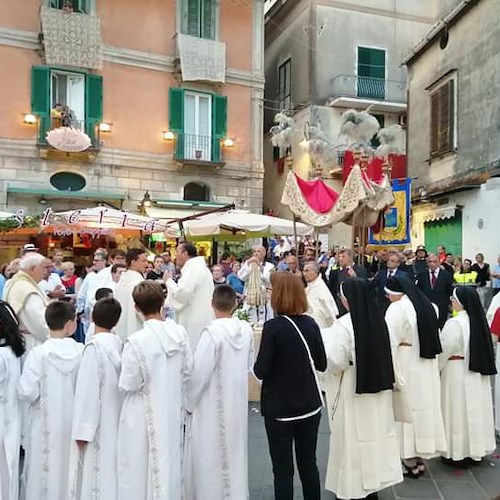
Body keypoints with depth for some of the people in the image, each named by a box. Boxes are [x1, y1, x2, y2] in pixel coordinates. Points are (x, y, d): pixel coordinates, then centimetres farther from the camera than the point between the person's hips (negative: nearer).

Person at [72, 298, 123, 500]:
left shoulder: (94, 346, -17)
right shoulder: (119, 344, -1)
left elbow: (88, 389, -18)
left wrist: (83, 430, -13)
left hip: (100, 421, -6)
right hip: (116, 419, 6)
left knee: (98, 470, 5)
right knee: (113, 466, 17)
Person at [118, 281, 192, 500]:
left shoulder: (136, 341, -23)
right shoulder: (180, 332, -10)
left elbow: (129, 384, -17)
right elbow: (187, 370, 0)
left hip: (145, 415, -4)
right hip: (173, 410, 4)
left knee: (140, 466, 14)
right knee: (170, 460, 20)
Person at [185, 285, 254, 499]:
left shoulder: (212, 332, -24)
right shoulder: (246, 329, -6)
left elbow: (199, 372, -20)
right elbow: (250, 365, 6)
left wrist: (189, 402, -6)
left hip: (214, 403, -6)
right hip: (238, 400, 6)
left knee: (211, 453, 12)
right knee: (235, 449, 21)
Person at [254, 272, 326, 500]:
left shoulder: (273, 327, -19)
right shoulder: (311, 324, -3)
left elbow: (261, 371, -17)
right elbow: (321, 364, 5)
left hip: (279, 407, -5)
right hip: (310, 405, 5)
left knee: (283, 467, 9)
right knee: (308, 462, 19)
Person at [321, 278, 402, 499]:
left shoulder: (344, 325, -21)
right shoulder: (379, 319, 0)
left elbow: (336, 361, -19)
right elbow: (386, 355, 10)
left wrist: (325, 338, -5)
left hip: (352, 391, -6)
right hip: (378, 387, 7)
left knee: (353, 437, 8)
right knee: (374, 432, 17)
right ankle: (374, 481, 31)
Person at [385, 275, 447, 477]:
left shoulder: (397, 308, -17)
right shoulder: (428, 306, 8)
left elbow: (390, 343, -20)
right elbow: (433, 337, 13)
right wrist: (432, 364, 19)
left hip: (407, 367, -8)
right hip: (428, 368, 8)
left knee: (407, 409, 3)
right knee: (424, 406, 14)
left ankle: (410, 462, 13)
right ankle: (420, 458, 26)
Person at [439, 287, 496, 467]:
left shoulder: (455, 323, -21)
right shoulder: (480, 320, 1)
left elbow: (444, 349, -16)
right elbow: (486, 349, 9)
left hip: (457, 372, -7)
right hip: (478, 372, 7)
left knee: (458, 411, 4)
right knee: (475, 409, 15)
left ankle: (458, 453, 14)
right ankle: (476, 449, 27)